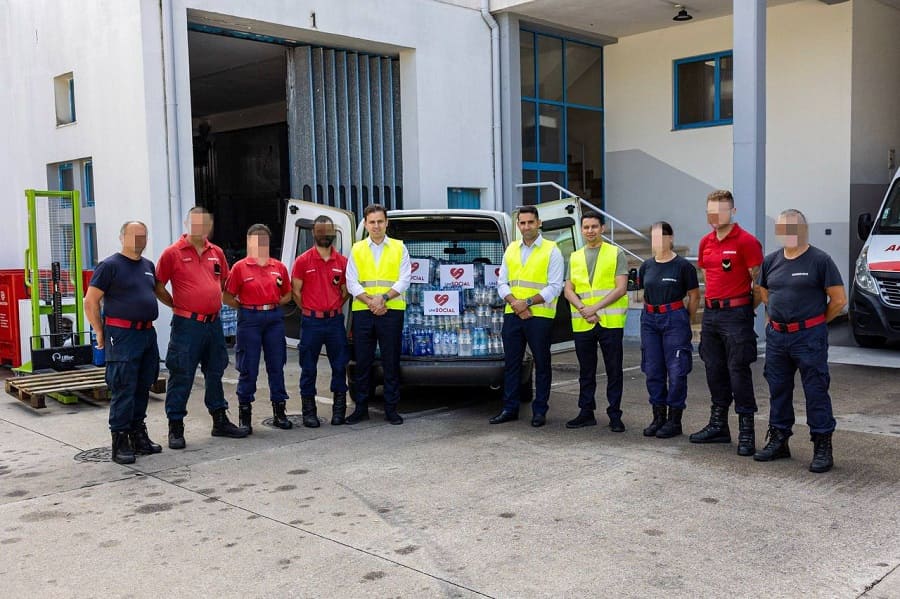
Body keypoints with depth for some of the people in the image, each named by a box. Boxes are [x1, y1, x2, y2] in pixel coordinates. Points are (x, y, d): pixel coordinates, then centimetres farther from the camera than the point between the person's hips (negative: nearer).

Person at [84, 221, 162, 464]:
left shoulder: (148, 266, 14)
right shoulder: (110, 266, -6)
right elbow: (90, 301, -7)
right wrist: (100, 333, -5)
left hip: (147, 333, 7)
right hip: (122, 335, -7)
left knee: (142, 388, 12)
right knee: (123, 389, -6)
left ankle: (138, 435, 23)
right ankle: (120, 442, 0)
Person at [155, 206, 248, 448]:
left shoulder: (216, 252, 10)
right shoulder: (173, 253, -6)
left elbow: (225, 282, 23)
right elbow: (158, 287, -3)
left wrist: (218, 302, 13)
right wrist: (177, 305, -2)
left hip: (214, 323, 6)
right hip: (187, 325, -6)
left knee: (215, 373, 15)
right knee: (181, 377, -1)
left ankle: (220, 421, 27)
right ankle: (175, 428, 8)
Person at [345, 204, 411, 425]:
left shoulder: (399, 248, 8)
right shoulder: (357, 249, 10)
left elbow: (404, 280, 0)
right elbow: (351, 282, 3)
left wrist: (384, 297, -14)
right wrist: (370, 301, -11)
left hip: (392, 310, -1)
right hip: (362, 311, 1)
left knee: (391, 362, 3)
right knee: (363, 362, 5)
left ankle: (391, 408, 11)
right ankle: (361, 408, 14)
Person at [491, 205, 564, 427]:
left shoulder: (551, 251, -1)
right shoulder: (511, 249, 13)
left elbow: (555, 287, -7)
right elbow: (502, 283, 10)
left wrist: (528, 302, -15)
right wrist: (515, 303, -8)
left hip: (540, 316, -4)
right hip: (512, 315, 4)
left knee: (541, 364, 3)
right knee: (511, 362, 8)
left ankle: (539, 411, 12)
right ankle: (510, 409, 17)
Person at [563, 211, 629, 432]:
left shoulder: (616, 253, 3)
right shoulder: (575, 257, 15)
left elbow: (621, 288, -6)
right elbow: (569, 291, 9)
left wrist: (595, 307, -13)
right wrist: (583, 310, -10)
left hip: (610, 321, -3)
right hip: (582, 323, 4)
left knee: (614, 370, 2)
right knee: (586, 371, 10)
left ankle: (615, 415, 9)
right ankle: (586, 413, 19)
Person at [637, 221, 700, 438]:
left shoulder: (682, 266, -6)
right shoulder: (647, 266, 9)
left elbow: (694, 296, -1)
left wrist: (686, 321, 2)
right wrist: (651, 311, 13)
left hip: (674, 319, -5)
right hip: (649, 320, 5)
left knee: (676, 372, -3)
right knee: (653, 370, 7)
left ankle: (674, 420, 6)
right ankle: (658, 417, 17)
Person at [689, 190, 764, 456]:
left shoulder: (746, 241, -11)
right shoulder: (705, 242, 11)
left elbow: (759, 283, -10)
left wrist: (744, 310, -4)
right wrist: (713, 301, 15)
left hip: (735, 314, -7)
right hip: (710, 314, 7)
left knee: (738, 371, -6)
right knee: (714, 371, 13)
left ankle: (747, 431, 1)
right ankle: (718, 425, 25)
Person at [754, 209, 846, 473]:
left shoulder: (820, 260, -6)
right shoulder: (771, 260, 9)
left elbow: (839, 299, -5)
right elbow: (764, 293, 23)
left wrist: (816, 322, 2)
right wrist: (778, 317, 14)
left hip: (808, 337, -5)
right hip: (776, 335, 6)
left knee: (816, 392, -2)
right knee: (778, 389, 13)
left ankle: (823, 448, 5)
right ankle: (778, 441, 25)